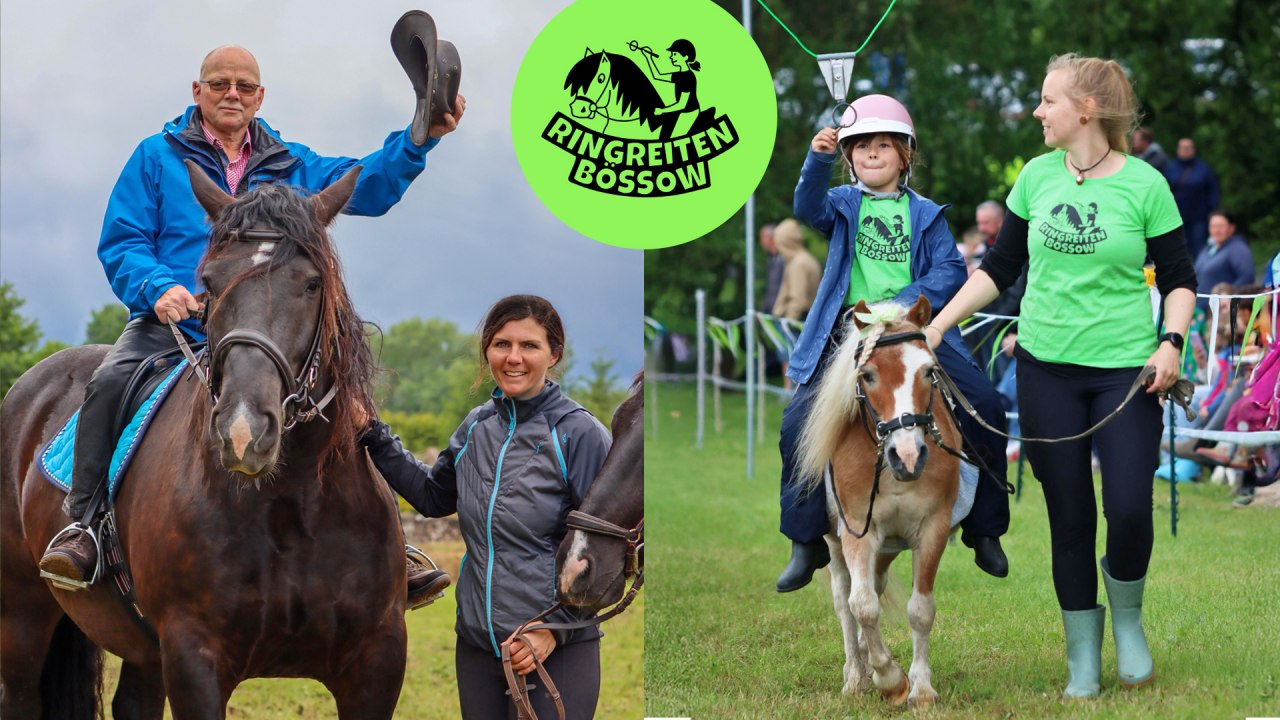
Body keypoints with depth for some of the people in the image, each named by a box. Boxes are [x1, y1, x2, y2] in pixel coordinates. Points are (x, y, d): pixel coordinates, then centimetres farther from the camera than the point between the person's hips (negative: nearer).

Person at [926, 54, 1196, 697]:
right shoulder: (1038, 176, 3)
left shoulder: (1144, 185, -6)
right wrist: (939, 324, 4)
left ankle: (1127, 618, 18)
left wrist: (1170, 342, -14)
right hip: (1046, 367, 3)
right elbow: (1000, 267, 11)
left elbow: (1178, 280, 2)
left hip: (1125, 370, -3)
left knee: (1129, 510, -12)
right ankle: (1082, 657, 15)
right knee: (1069, 518, 4)